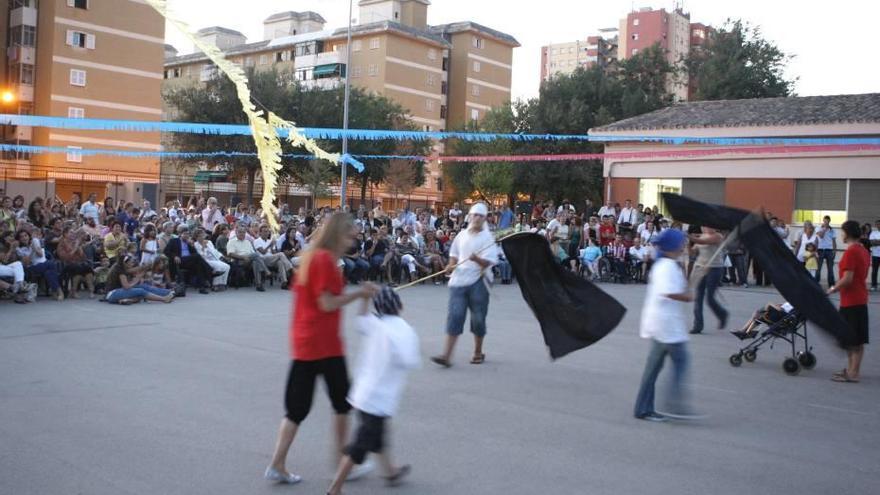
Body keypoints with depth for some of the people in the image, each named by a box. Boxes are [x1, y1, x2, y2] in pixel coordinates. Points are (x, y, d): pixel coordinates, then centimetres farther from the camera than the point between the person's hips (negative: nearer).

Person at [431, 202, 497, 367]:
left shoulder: (487, 238, -4)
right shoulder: (462, 235, 10)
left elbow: (488, 262, -13)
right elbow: (454, 253, 22)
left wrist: (477, 259, -33)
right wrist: (451, 265, 3)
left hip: (478, 281, -3)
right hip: (459, 280, 3)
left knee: (478, 318, 6)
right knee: (454, 315, -5)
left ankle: (478, 352, 26)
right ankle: (446, 355, -9)